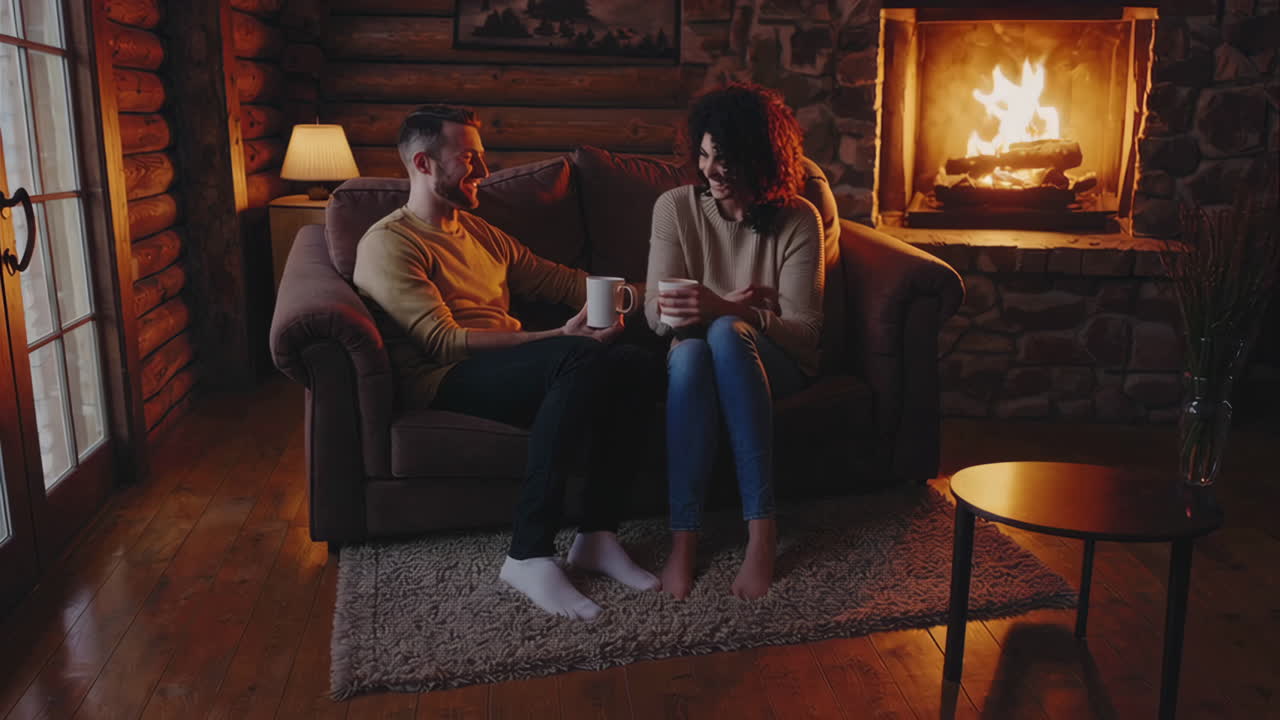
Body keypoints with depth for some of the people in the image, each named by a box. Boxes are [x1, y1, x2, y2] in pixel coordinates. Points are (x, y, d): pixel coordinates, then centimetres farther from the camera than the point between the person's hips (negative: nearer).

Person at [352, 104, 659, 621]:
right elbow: (444, 341, -15)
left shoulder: (478, 232, 24)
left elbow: (556, 279, 24)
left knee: (623, 363, -21)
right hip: (447, 383, -7)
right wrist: (558, 337, -20)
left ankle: (597, 534, -18)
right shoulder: (387, 244, -3)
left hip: (509, 365, 7)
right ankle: (528, 554, -30)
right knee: (584, 358, -33)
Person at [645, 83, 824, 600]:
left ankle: (762, 528, -37)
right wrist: (692, 311, -28)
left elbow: (803, 328, -13)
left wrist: (725, 310, -30)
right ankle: (683, 538, -36)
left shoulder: (797, 220, -7)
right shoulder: (675, 207, -1)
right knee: (688, 353, -36)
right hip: (698, 355, 1)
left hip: (775, 362, -1)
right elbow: (654, 311, -4)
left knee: (726, 335, -36)